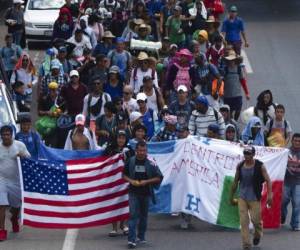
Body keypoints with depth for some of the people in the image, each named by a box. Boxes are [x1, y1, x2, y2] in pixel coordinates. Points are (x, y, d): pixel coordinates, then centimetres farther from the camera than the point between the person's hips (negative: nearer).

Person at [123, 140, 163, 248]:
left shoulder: (150, 163, -6)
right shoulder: (130, 161, -3)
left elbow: (159, 177, -4)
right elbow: (124, 174, 9)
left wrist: (146, 181, -16)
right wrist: (131, 181, -11)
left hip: (146, 193, 1)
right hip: (134, 192, -1)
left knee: (143, 215, 13)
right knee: (133, 215, -9)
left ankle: (141, 236, 28)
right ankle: (131, 239, -13)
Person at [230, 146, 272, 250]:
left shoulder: (260, 166, -7)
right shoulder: (240, 166, 3)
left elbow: (268, 181, -8)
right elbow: (235, 182, 12)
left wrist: (269, 195, -20)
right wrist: (231, 197, 16)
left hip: (254, 198, -2)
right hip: (242, 197, 2)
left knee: (255, 219, 0)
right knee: (243, 221, -5)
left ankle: (258, 233, 34)